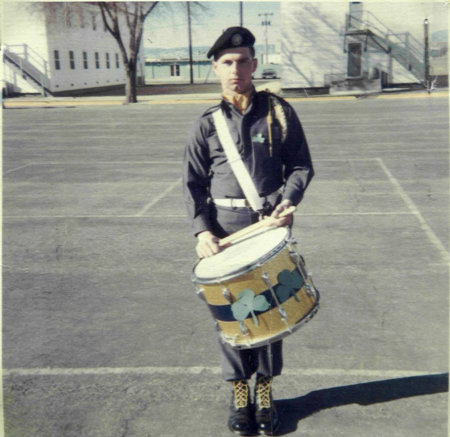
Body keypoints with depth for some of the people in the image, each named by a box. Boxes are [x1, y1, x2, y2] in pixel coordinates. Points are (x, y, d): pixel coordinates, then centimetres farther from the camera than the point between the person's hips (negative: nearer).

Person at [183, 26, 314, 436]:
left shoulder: (279, 112, 1)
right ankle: (240, 392, 23)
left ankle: (265, 390, 25)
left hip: (271, 224, 0)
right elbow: (192, 181, 4)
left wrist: (287, 201, -14)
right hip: (225, 228, 1)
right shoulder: (207, 124, 3)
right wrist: (202, 230, -8)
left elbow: (301, 166, 5)